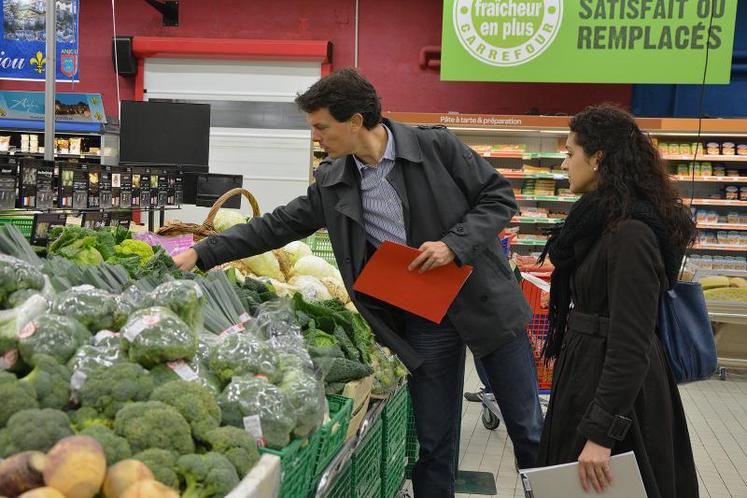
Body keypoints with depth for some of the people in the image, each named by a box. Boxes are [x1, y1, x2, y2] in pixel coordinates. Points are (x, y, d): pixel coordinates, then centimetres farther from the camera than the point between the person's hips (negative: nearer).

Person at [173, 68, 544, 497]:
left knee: (529, 428, 9)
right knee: (434, 442, 9)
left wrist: (454, 244, -20)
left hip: (485, 301, -2)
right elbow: (277, 226, 6)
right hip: (421, 319, 3)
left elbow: (500, 196, -6)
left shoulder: (437, 146, -11)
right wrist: (202, 254, 2)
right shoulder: (332, 183, 0)